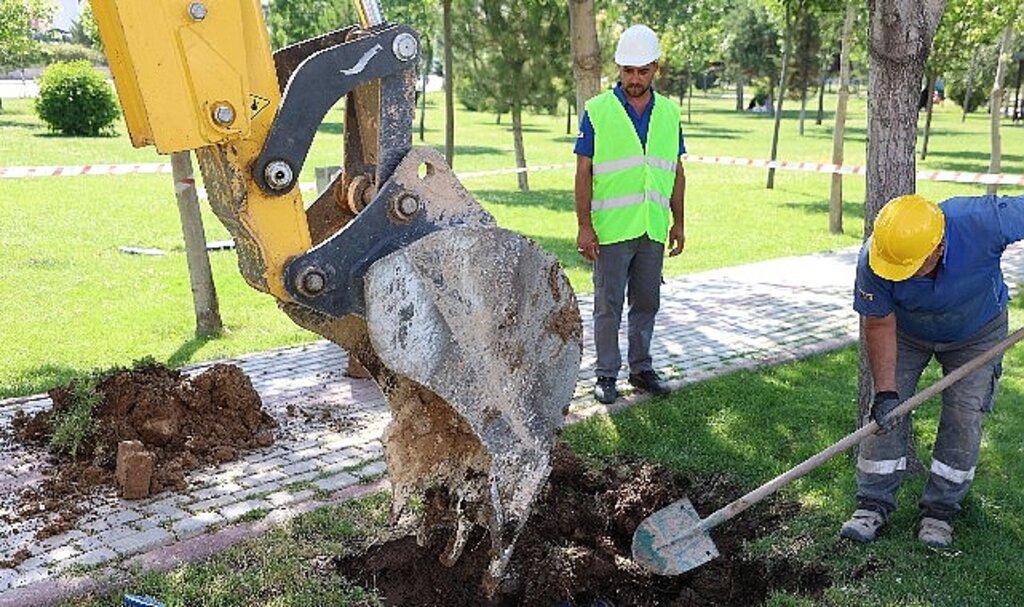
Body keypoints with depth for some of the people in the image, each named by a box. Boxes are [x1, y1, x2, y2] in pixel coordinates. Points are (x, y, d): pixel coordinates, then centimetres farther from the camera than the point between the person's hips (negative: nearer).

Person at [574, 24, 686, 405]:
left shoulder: (669, 113, 8)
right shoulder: (597, 111, -4)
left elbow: (676, 172, 13)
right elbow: (583, 172, -6)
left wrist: (678, 223, 10)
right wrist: (584, 226, -11)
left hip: (653, 230, 4)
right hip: (611, 229, -4)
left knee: (647, 302, 13)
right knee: (609, 305, 4)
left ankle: (641, 368, 26)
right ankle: (606, 375, 15)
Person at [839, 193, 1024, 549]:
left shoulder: (983, 221, -41)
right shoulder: (872, 262, -35)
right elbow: (880, 326, -23)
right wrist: (886, 392, -26)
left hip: (977, 333, 0)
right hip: (907, 332, 1)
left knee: (964, 418, -5)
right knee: (886, 414, -5)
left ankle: (941, 510, 10)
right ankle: (874, 504, 7)